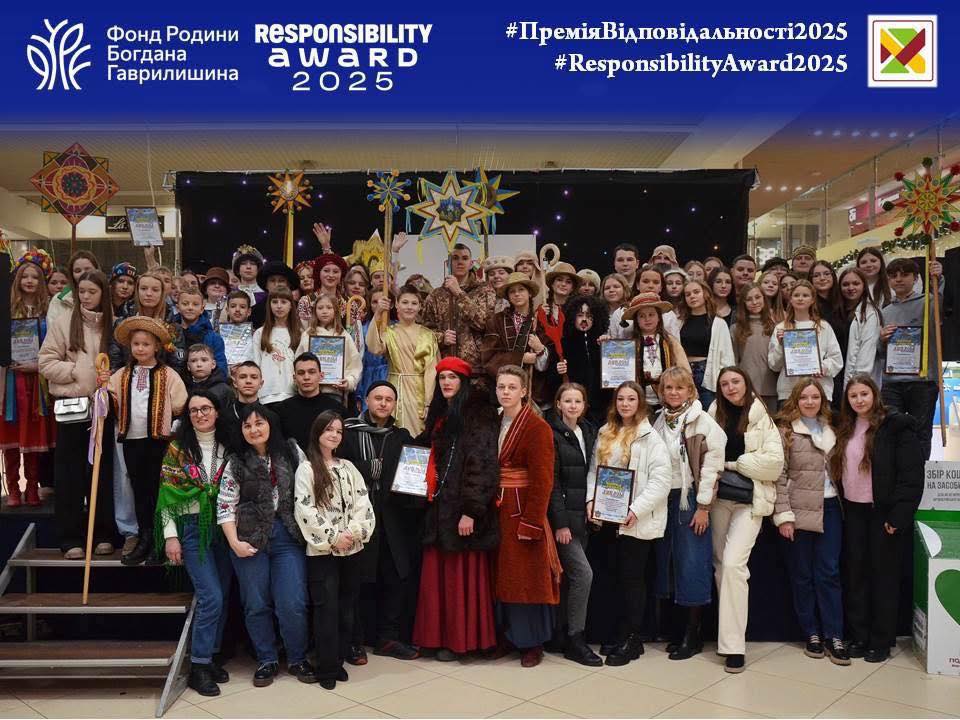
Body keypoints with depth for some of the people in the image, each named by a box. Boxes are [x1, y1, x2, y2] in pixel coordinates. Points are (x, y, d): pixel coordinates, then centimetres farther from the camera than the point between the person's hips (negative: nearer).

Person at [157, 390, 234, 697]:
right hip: (193, 529, -4)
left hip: (224, 528, 4)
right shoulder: (178, 448, -2)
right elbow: (168, 493, -4)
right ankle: (198, 667, -1)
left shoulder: (228, 447, 7)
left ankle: (212, 656, 22)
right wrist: (171, 535, -9)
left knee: (222, 596, 7)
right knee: (211, 597, -11)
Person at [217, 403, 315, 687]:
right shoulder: (236, 463, 2)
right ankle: (266, 660, 25)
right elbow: (225, 506, 0)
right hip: (250, 538, 0)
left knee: (293, 604, -3)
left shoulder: (292, 452, 4)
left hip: (288, 536, 0)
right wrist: (234, 543, -9)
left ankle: (297, 659, 17)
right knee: (256, 604, 8)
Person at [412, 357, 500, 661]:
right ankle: (438, 635, 17)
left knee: (461, 575, -1)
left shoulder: (478, 415, -9)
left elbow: (481, 464, -16)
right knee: (437, 575, 8)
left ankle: (460, 638, 9)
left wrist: (470, 510, -20)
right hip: (438, 506, 7)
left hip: (461, 507, -7)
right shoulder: (439, 414, 16)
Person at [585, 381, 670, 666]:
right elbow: (594, 469, 12)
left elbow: (661, 480, -12)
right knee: (618, 576, 11)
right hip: (610, 518, 5)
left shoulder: (651, 438, -5)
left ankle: (631, 639, 12)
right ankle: (621, 633, 22)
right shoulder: (605, 434, 12)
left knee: (632, 578, 1)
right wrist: (591, 499, -4)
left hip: (637, 521, -5)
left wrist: (636, 509, -19)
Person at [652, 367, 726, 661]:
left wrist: (703, 507, -14)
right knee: (669, 561, 9)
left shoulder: (703, 421, -7)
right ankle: (680, 628, 19)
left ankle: (693, 635, 7)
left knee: (692, 564, -3)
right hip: (665, 498, 6)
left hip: (691, 498, -6)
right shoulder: (660, 421, 10)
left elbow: (711, 465, -12)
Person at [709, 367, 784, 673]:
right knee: (721, 564, 9)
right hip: (719, 498, 5)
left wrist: (734, 463, -7)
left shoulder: (761, 417, -5)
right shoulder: (715, 413, 7)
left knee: (733, 563, -15)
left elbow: (774, 463, -12)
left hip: (749, 500, -4)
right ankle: (728, 632, 24)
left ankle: (733, 645, -10)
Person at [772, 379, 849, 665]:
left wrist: (844, 505, 8)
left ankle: (834, 637, 8)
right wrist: (783, 515, -12)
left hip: (830, 508, 4)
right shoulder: (786, 431, -3)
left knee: (829, 572, 3)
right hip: (800, 510, -4)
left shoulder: (830, 430, 13)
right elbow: (779, 476, -7)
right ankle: (812, 634, 15)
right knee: (802, 574, 4)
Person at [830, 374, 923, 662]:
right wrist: (840, 507, 3)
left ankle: (881, 641, 14)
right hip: (853, 511, 6)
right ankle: (858, 636, 19)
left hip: (883, 513, -5)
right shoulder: (845, 429, 10)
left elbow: (911, 475, -13)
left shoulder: (897, 426, -9)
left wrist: (899, 516, -17)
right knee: (855, 574, 9)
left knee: (884, 575, 4)